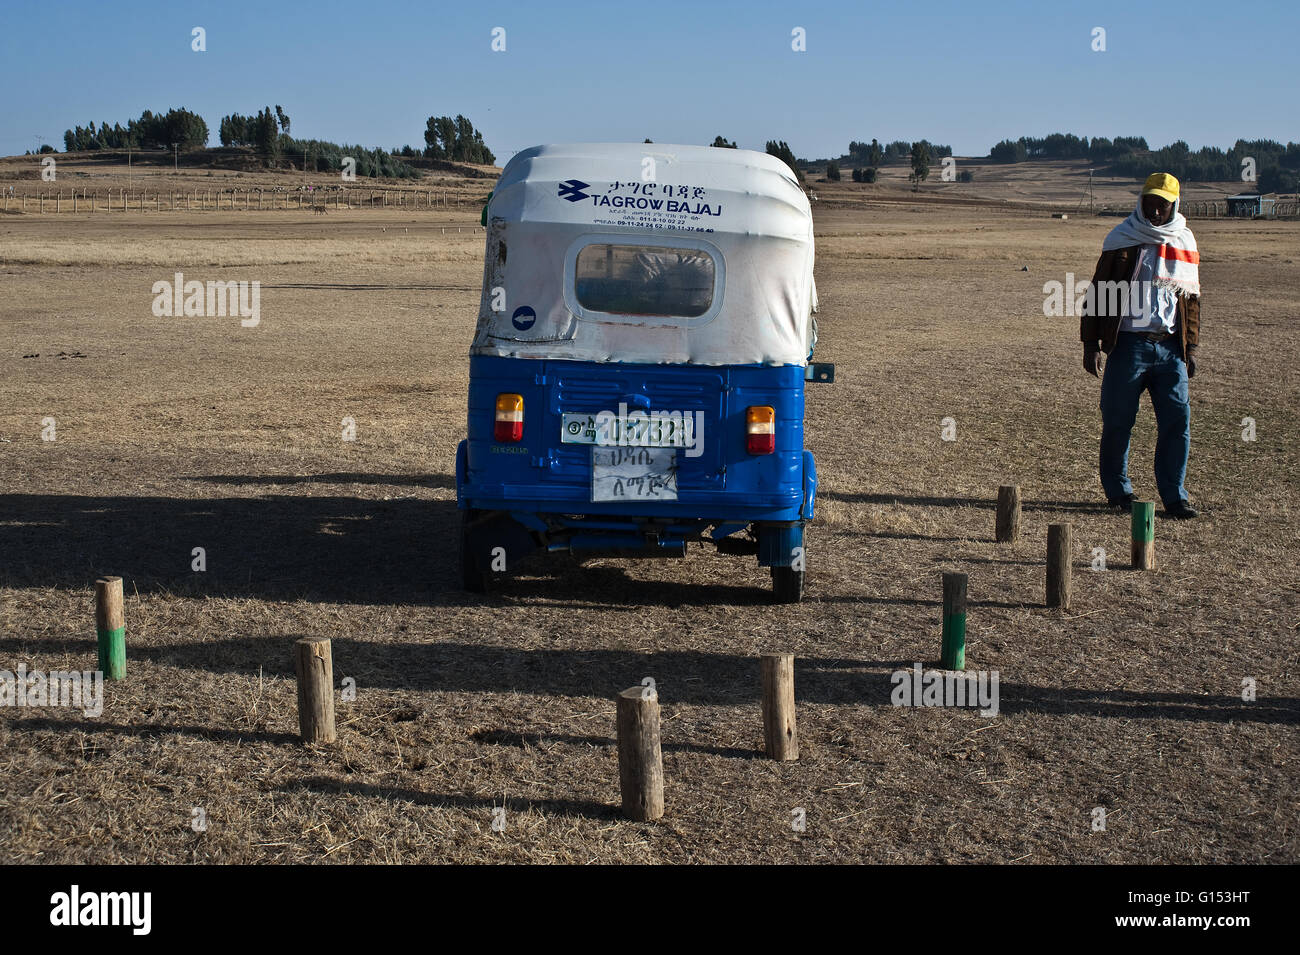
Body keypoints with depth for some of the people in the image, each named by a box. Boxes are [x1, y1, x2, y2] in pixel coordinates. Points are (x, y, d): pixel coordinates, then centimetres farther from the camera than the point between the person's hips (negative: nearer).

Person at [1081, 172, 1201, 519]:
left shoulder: (1185, 243, 11)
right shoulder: (1123, 238, 0)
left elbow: (1191, 298, 18)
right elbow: (1099, 291, 1)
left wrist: (1190, 348, 14)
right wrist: (1091, 343, -4)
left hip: (1170, 347, 3)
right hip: (1128, 344, -3)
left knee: (1178, 420, -2)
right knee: (1118, 421, 1)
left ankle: (1174, 495, 7)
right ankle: (1117, 489, 17)